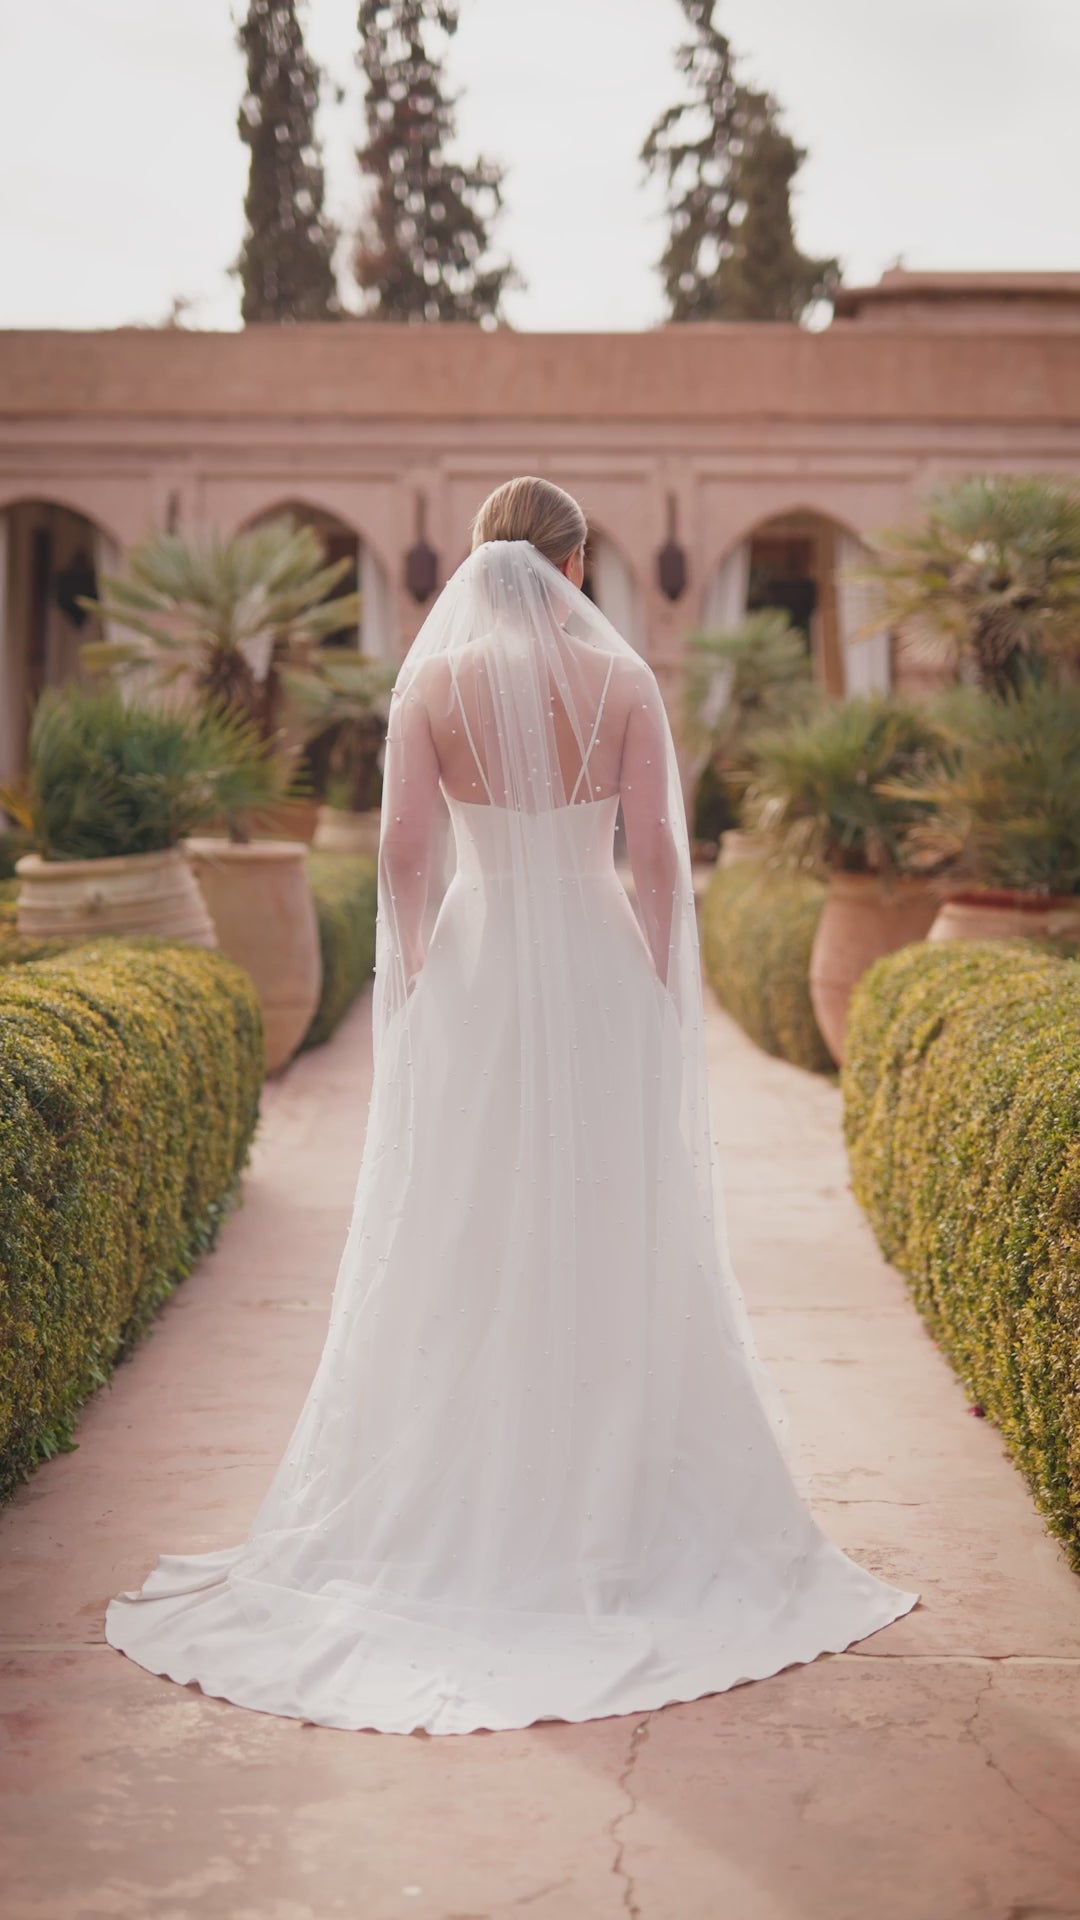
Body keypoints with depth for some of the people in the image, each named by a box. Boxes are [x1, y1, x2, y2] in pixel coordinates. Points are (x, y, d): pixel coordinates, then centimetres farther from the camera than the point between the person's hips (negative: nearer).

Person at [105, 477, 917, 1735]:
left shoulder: (432, 679, -2)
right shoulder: (623, 680, -2)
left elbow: (402, 857, -5)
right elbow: (657, 858, -5)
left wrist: (409, 993, 6)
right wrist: (667, 1003, 3)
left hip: (473, 971, 0)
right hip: (601, 971, 0)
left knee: (460, 1255, 8)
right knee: (612, 1249, 8)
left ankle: (455, 1516, 15)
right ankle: (611, 1513, 16)